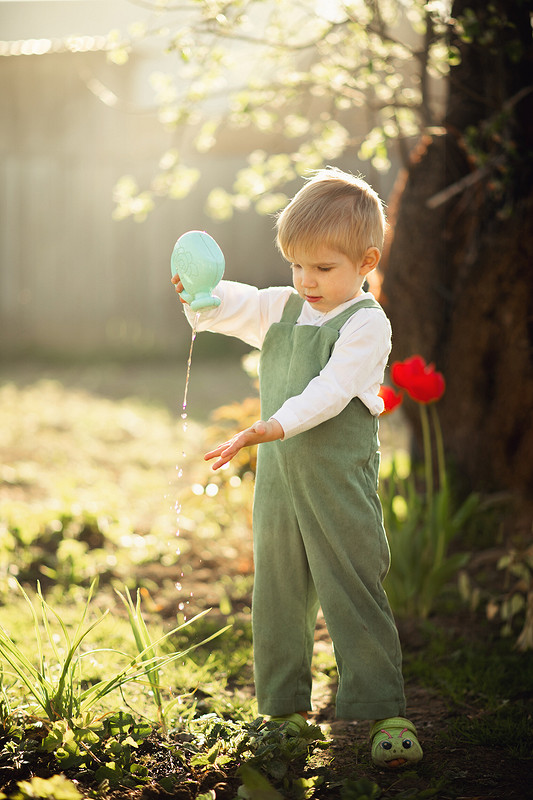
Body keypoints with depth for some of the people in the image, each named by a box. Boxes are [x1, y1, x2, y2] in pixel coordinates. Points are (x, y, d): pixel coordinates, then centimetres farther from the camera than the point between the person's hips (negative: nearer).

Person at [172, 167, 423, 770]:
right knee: (277, 596, 11)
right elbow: (232, 309, 7)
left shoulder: (366, 323, -11)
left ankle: (384, 714, 0)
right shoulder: (281, 309, 11)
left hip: (341, 486, -6)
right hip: (277, 479, 7)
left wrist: (275, 426, -34)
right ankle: (284, 708, 23)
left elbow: (331, 389, -22)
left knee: (353, 596, -6)